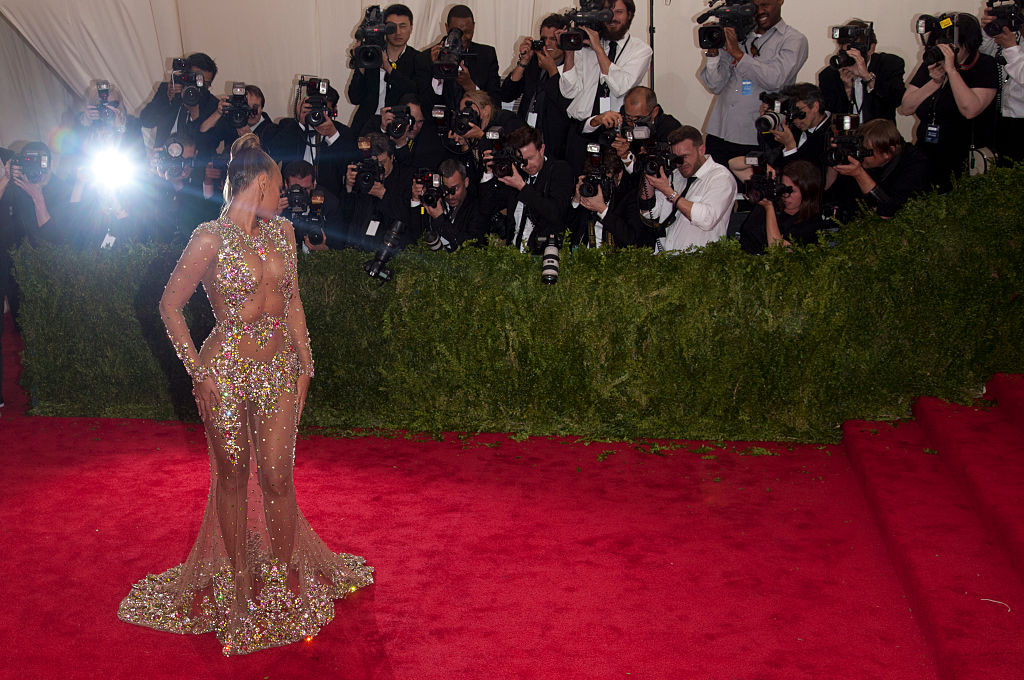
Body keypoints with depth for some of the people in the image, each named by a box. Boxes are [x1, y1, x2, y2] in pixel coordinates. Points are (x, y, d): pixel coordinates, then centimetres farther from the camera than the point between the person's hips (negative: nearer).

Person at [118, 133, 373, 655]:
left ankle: (285, 574, 24)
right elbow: (170, 305, -5)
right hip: (227, 372, -4)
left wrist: (304, 364, 11)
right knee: (232, 476, 9)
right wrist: (198, 372, -8)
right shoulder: (211, 239, -11)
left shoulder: (281, 231, 7)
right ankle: (239, 580, 25)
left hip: (278, 369, 4)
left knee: (277, 477, 5)